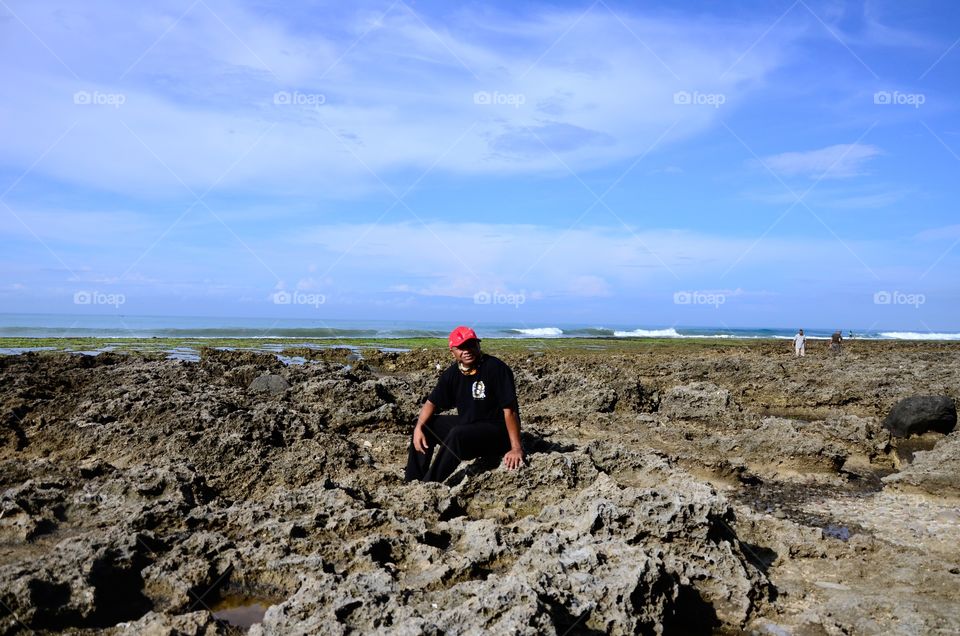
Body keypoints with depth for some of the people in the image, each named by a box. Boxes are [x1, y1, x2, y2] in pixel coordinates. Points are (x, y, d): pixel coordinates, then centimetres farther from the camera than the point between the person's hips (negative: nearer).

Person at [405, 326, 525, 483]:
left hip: (497, 431, -8)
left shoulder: (496, 368, -20)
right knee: (425, 426, 5)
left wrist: (516, 449, -25)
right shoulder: (452, 373, 1)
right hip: (467, 424, 8)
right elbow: (432, 403, 8)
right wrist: (418, 428, -10)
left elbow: (509, 409, -23)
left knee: (457, 434, -32)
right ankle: (411, 484, 10)